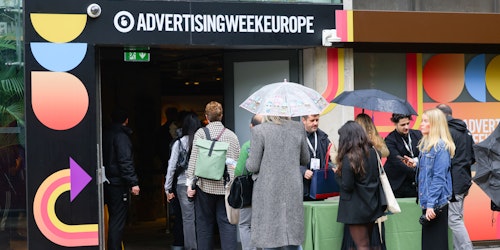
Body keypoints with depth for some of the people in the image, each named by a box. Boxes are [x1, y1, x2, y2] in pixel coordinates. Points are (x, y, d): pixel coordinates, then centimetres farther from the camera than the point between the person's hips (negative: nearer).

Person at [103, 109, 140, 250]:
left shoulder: (106, 135, 13)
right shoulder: (121, 136, -13)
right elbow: (125, 162, -20)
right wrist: (133, 182, -21)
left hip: (108, 182, 8)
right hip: (118, 183, -8)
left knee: (114, 218, 17)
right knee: (118, 221, -5)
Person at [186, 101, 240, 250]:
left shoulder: (201, 133, 0)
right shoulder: (232, 135, 9)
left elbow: (194, 160, -5)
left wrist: (190, 183, -2)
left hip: (206, 185, -2)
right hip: (227, 186, 2)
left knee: (204, 223, 8)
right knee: (227, 224, 1)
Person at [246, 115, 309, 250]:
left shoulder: (259, 131, -10)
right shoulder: (299, 128, 0)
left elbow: (253, 166, -7)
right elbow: (305, 160, 12)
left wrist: (249, 161, 14)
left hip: (269, 192, -3)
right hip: (293, 190, 3)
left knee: (269, 238, 3)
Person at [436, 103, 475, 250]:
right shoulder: (466, 131, 14)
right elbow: (473, 156, 19)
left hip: (452, 183, -9)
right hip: (464, 180, 9)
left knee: (455, 221, -6)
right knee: (458, 219, 15)